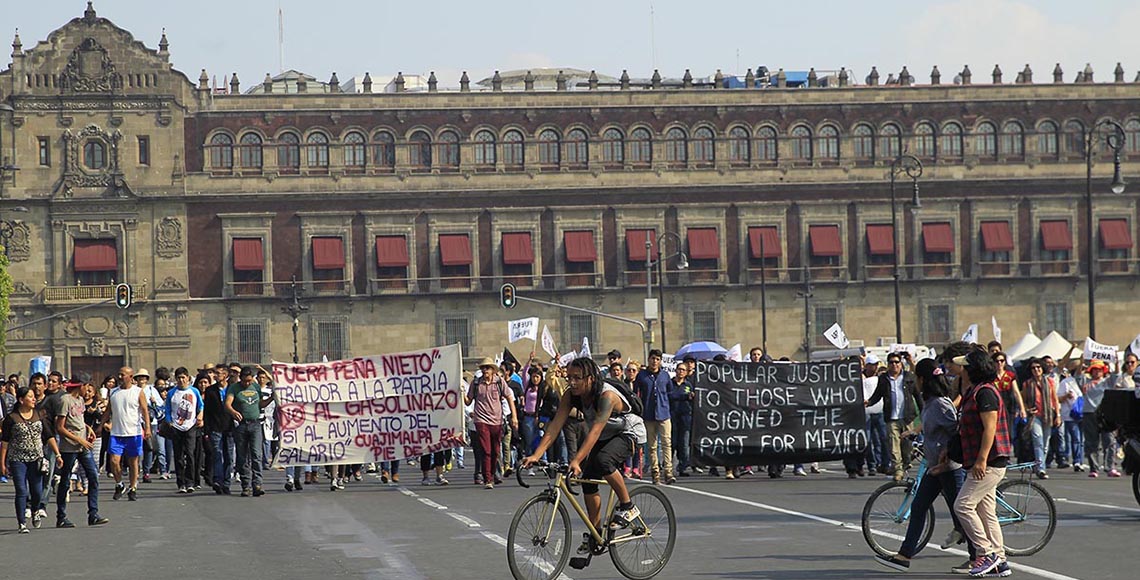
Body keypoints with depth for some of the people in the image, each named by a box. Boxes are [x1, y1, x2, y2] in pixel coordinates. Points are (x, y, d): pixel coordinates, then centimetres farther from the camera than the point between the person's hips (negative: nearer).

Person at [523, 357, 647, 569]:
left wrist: (576, 460, -53)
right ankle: (594, 536, 6)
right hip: (605, 437, 7)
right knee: (588, 481, -5)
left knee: (602, 460, -34)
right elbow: (555, 426, -21)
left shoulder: (607, 396, -35)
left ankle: (627, 507, -13)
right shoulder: (570, 396, -16)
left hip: (629, 432, -7)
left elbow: (595, 431, -43)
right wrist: (536, 455, -32)